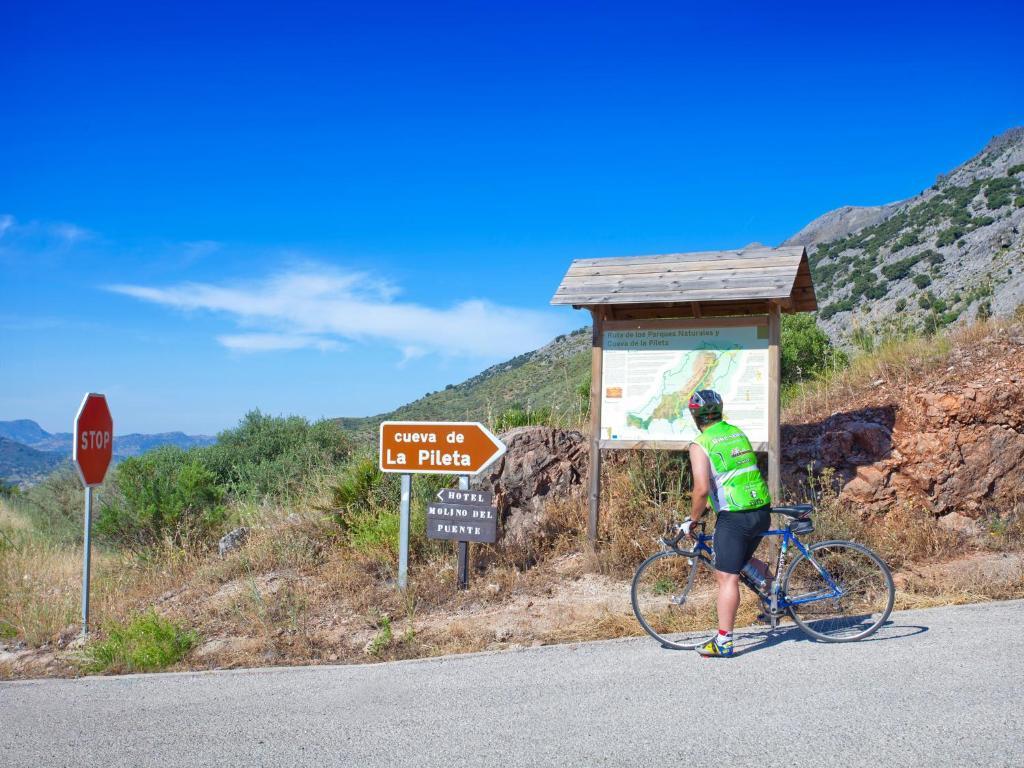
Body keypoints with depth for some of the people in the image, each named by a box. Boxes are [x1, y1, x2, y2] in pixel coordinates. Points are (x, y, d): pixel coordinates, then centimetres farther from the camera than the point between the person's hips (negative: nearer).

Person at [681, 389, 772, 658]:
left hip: (733, 517, -7)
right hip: (762, 511, 7)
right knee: (742, 560, 30)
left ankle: (723, 641, -1)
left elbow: (702, 489, -17)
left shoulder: (700, 445, -8)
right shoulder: (737, 433, 15)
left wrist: (692, 520, -3)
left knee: (726, 577, -2)